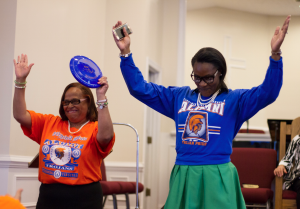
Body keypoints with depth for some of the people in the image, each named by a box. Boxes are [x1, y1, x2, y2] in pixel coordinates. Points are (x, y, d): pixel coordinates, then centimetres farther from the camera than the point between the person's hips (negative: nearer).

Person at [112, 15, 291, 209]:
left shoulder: (234, 100, 2)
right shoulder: (179, 96, 11)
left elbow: (268, 92, -13)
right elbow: (139, 88, 12)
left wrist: (275, 55, -26)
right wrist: (126, 53, 3)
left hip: (217, 178, -3)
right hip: (183, 177, 3)